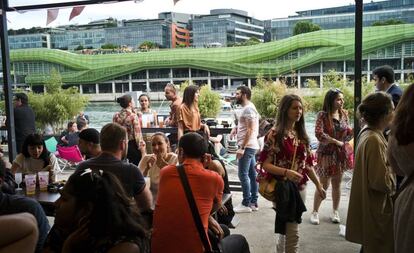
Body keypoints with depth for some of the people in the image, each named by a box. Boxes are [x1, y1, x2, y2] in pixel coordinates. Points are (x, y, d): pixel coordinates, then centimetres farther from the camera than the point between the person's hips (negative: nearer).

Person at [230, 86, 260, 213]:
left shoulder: (248, 108, -16)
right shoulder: (247, 108, 17)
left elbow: (250, 130, -21)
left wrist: (242, 147, -23)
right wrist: (237, 128, 9)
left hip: (247, 147, -10)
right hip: (250, 146, 10)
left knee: (243, 174, -7)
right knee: (252, 174, 11)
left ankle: (246, 204, 0)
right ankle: (253, 202, 17)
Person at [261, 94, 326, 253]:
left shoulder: (301, 134, 8)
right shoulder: (275, 134, -11)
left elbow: (307, 164, 14)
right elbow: (265, 164, -14)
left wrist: (318, 185, 14)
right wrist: (286, 172, -27)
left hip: (300, 187, 6)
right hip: (283, 188, -6)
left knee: (286, 229, 17)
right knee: (292, 232, -4)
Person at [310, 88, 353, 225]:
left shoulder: (344, 114, 4)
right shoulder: (322, 115, -11)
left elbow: (348, 135, 9)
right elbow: (319, 134, -20)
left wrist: (352, 131, -12)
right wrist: (336, 141, -16)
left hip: (341, 153, 4)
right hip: (326, 153, -4)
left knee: (337, 184, 12)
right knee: (323, 184, 2)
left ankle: (335, 211, 26)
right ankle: (315, 212, 18)